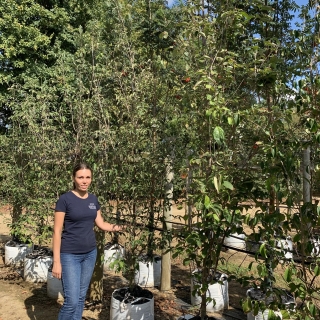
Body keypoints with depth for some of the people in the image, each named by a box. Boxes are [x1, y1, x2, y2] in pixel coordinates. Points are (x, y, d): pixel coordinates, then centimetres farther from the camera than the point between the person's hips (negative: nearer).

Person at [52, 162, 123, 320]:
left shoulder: (93, 199, 4)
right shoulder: (65, 199, -13)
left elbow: (101, 223, 11)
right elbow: (57, 232, -12)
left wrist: (117, 227, -7)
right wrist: (56, 261, -14)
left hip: (90, 253, 6)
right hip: (70, 255, -5)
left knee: (81, 297, 15)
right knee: (72, 300, -7)